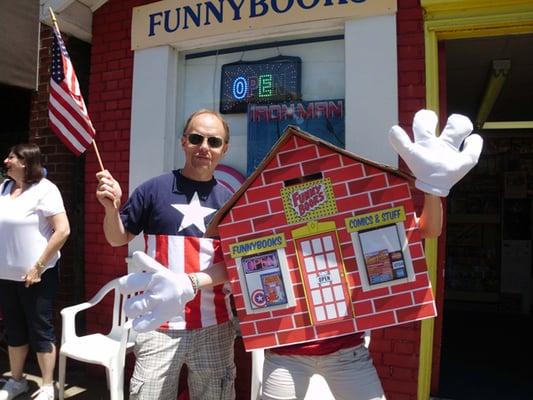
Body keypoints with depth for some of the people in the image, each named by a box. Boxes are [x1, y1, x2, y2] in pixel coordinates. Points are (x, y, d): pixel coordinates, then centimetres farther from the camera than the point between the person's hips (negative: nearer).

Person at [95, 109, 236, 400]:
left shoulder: (230, 201, 0)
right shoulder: (154, 189, -4)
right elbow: (118, 239, 6)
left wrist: (192, 282, -17)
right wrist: (111, 207, -13)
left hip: (214, 326, 2)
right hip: (159, 323, -1)